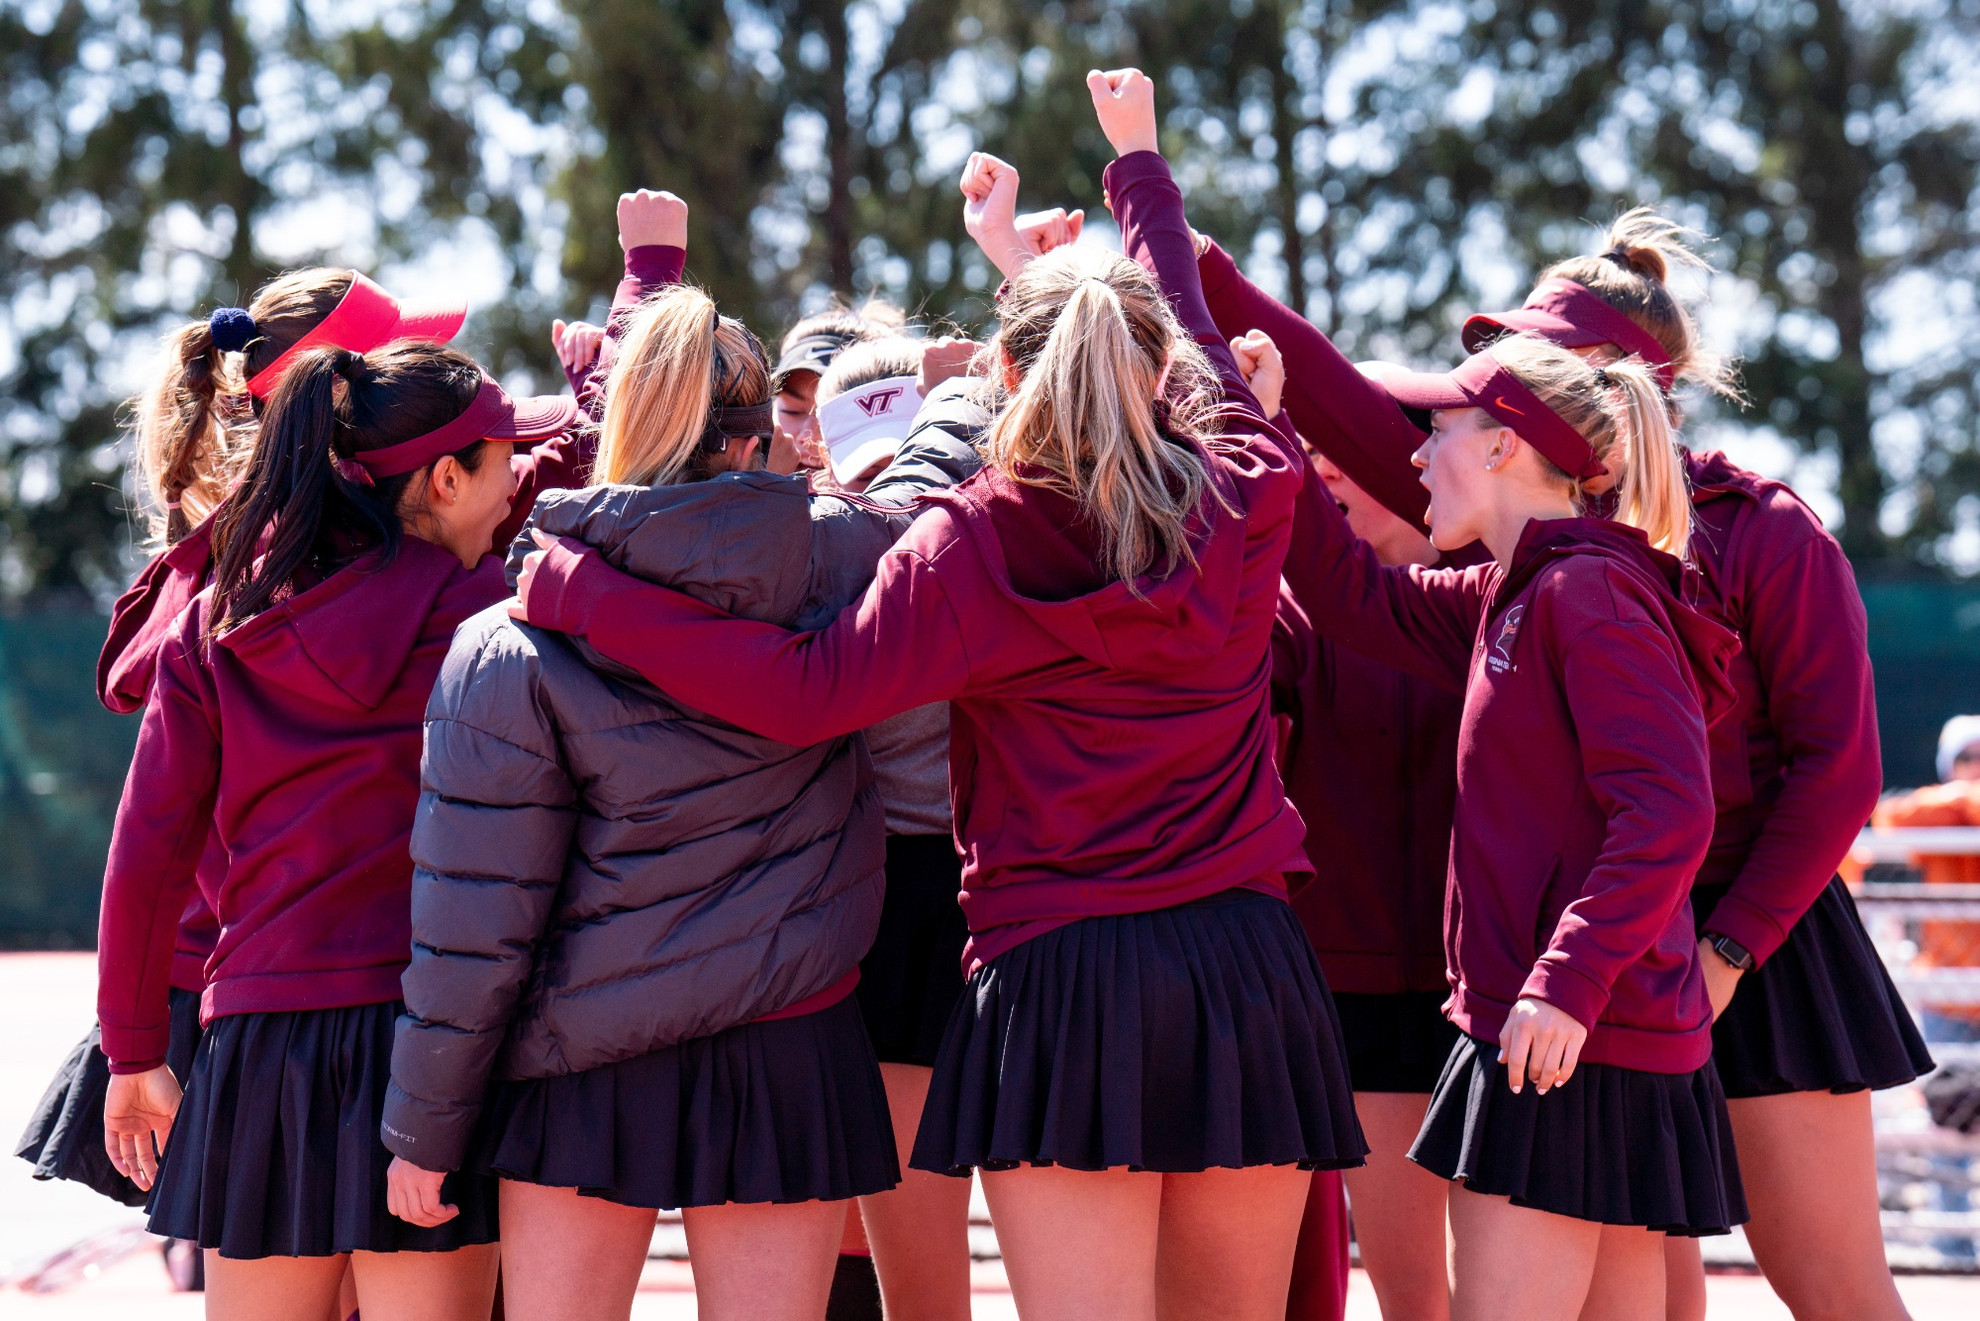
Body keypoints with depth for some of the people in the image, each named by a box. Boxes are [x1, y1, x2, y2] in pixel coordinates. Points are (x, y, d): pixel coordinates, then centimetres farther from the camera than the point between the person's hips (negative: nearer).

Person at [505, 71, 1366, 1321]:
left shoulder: (978, 539, -6)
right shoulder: (1244, 504, 6)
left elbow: (811, 688, -12)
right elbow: (1205, 342, 26)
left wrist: (574, 588, -6)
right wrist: (1143, 165, 43)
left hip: (1062, 986, -4)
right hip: (1250, 968, 4)